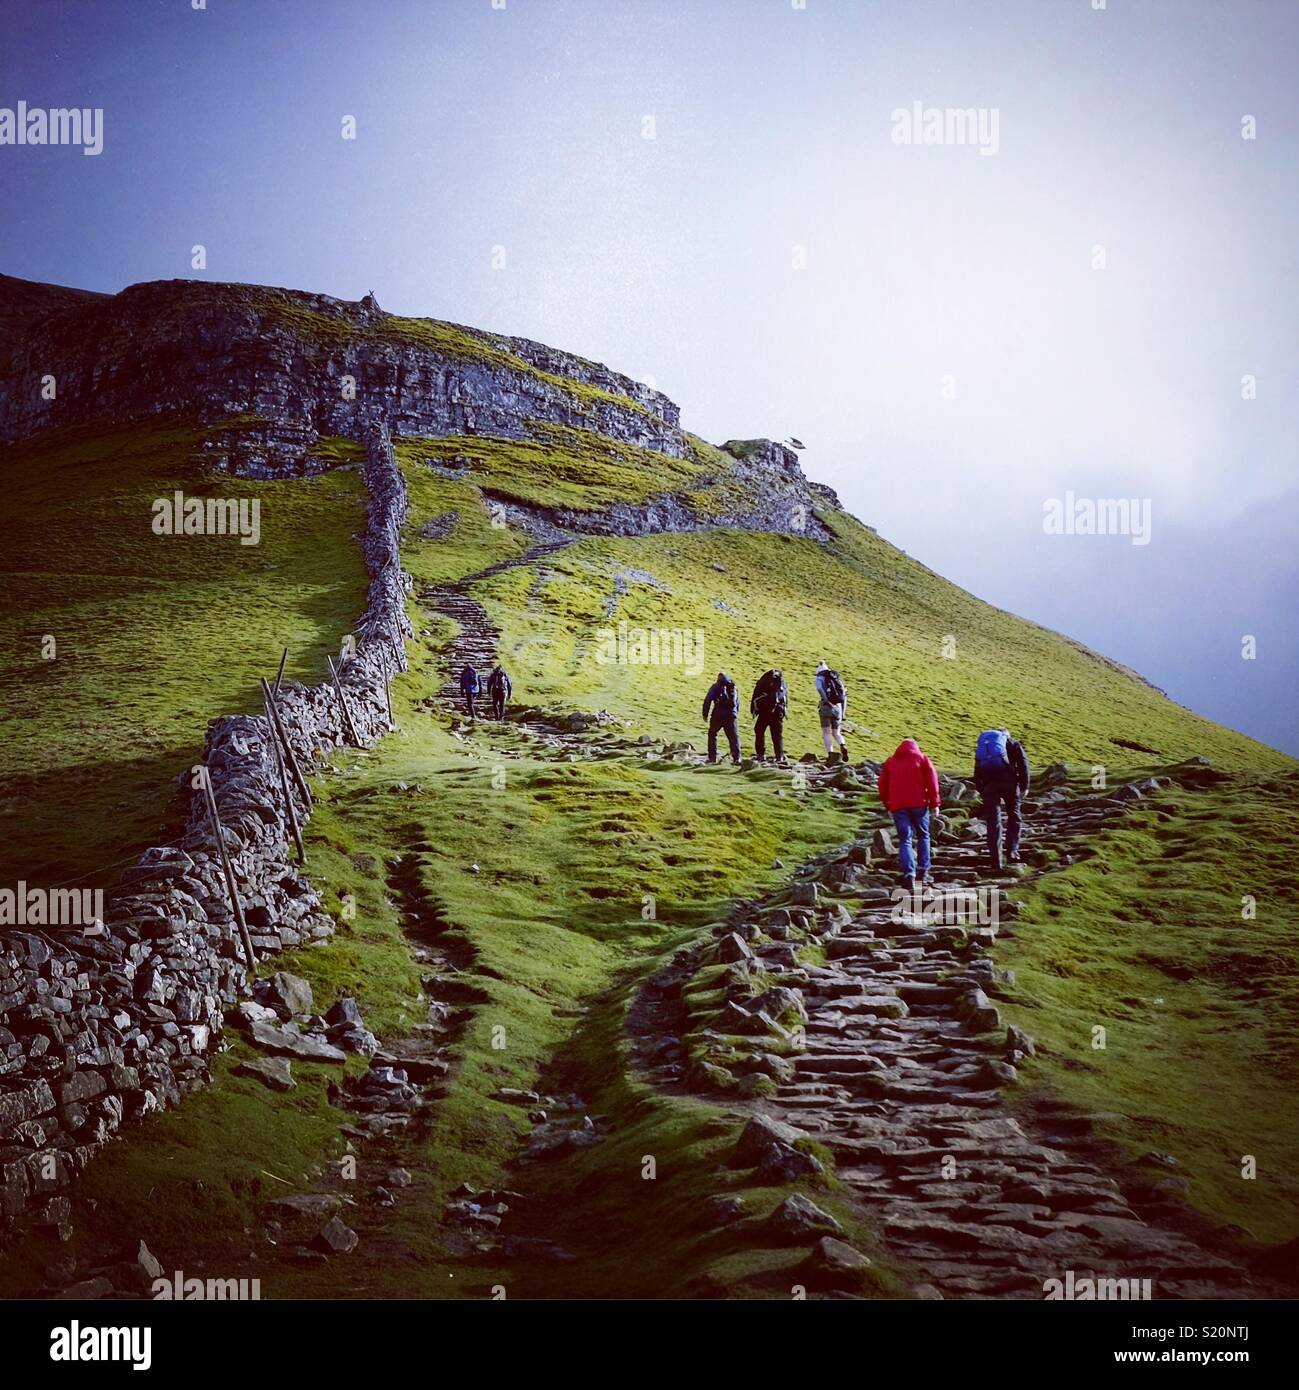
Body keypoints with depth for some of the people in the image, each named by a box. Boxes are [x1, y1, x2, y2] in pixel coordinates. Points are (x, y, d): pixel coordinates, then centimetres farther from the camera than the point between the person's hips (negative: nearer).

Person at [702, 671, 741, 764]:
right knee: (734, 736, 3)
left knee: (712, 734, 13)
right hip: (732, 715, 3)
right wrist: (736, 714, 26)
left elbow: (707, 700, -4)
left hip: (718, 714, -3)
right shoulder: (734, 687, 17)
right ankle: (736, 757, -11)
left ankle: (712, 757, 8)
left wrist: (705, 714, -1)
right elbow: (737, 703, 21)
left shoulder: (715, 686, 4)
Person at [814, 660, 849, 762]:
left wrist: (827, 701, -21)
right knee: (836, 733, 10)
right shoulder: (837, 679, 24)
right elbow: (844, 696, 19)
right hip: (838, 707, 4)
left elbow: (820, 689, -13)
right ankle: (842, 748, -20)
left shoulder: (820, 678, 10)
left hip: (827, 706, -4)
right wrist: (842, 713, 19)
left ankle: (830, 755, -13)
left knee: (826, 732, 0)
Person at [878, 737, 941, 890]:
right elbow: (931, 780, -1)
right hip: (919, 803, -1)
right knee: (923, 836, 17)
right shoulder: (921, 758, 9)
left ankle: (909, 875, -17)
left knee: (904, 840, -1)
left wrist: (887, 805, 22)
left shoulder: (890, 762, 16)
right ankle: (924, 872, 14)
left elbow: (883, 785, 14)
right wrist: (935, 802, 2)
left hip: (897, 806, 1)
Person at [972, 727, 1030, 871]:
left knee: (993, 822, 3)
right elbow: (1023, 763, 2)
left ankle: (995, 863, 0)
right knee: (1014, 817, 16)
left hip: (988, 783, 2)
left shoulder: (982, 745, 27)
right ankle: (1012, 853, 4)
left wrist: (980, 790, 22)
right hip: (1009, 781, -2)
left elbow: (977, 772, 21)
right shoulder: (1012, 743, 17)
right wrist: (1024, 786, 0)